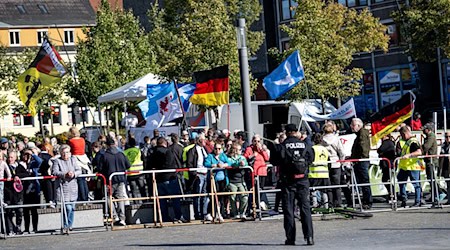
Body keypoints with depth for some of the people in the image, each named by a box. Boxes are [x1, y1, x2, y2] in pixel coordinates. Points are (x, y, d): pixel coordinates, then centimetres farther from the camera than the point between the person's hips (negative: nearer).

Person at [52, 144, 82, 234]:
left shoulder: (73, 160, 13)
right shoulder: (57, 161, 1)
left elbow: (79, 170, 6)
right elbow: (54, 172, -11)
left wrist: (74, 174, -16)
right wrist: (65, 174, -24)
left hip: (73, 188, 5)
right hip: (63, 187, -5)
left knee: (72, 208, 9)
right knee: (67, 208, -14)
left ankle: (69, 225, 24)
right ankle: (65, 226, -2)